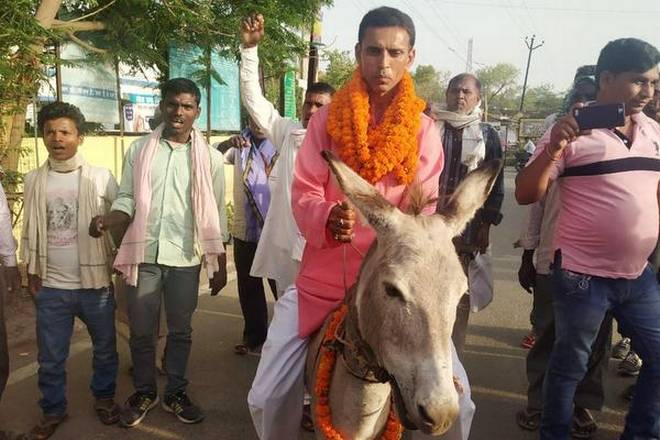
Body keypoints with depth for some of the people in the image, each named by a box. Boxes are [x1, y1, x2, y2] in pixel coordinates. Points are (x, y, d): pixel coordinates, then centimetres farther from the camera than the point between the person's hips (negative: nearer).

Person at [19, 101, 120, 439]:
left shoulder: (102, 178, -7)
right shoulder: (33, 180, 2)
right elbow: (29, 230, 9)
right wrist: (31, 271, 6)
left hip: (96, 282, -1)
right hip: (50, 287, 2)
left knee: (105, 349, 15)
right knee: (50, 357, 12)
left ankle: (104, 397, 38)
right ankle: (53, 410, 33)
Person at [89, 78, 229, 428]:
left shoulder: (210, 158, 1)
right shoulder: (139, 150, 4)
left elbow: (215, 217, 4)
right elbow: (127, 200, 4)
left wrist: (220, 266, 4)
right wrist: (108, 220, -19)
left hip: (185, 258, -1)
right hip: (144, 255, 1)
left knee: (180, 331, 12)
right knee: (141, 331, 11)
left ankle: (175, 393, 30)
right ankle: (144, 392, 32)